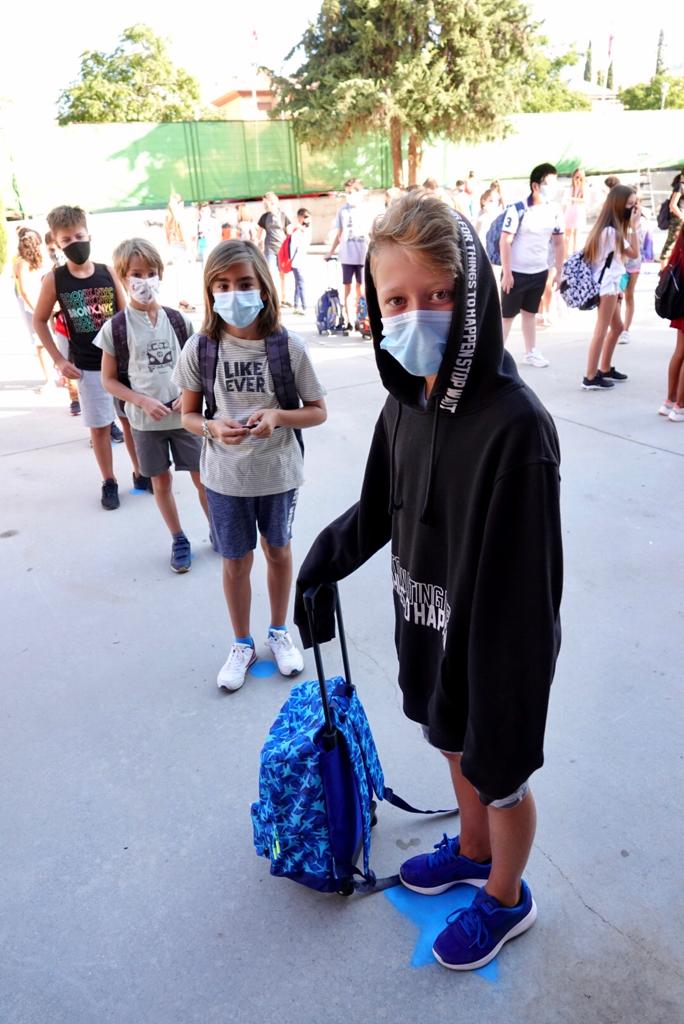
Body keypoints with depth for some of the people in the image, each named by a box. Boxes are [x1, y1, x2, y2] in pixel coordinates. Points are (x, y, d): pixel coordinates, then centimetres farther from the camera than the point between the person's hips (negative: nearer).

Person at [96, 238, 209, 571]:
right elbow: (109, 380, -2)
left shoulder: (178, 320, -2)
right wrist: (143, 401, -15)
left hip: (185, 415, 1)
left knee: (203, 477, 8)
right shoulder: (115, 328, -7)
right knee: (161, 481, 12)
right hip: (145, 420, -1)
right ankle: (179, 540, 30)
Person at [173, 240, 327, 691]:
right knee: (236, 561, 14)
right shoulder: (200, 349, -11)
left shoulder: (289, 346, -13)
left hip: (279, 472, 0)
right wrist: (212, 427, -23)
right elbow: (189, 415, -1)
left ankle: (280, 631, 43)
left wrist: (277, 416, -24)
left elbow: (318, 412, -5)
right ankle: (242, 644, 37)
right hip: (226, 477, 0)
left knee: (279, 551, 19)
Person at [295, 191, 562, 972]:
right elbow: (379, 509, 9)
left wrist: (506, 688, -21)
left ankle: (506, 898, 49)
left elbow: (525, 584, -26)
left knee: (500, 771, 19)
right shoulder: (406, 403, -7)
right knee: (455, 748, 29)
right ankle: (473, 851, 59)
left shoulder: (514, 425, -30)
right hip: (430, 627, 7)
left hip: (495, 644, -7)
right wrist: (322, 561, 12)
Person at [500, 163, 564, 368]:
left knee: (530, 312, 17)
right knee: (507, 314, 3)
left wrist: (559, 271, 8)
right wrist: (506, 272, -18)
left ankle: (531, 353, 26)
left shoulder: (554, 209, 1)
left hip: (540, 271, 5)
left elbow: (558, 242, 9)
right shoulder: (518, 208, -16)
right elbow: (505, 241, -16)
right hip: (516, 272, -5)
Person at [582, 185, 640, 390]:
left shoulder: (611, 229, 15)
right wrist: (634, 227, -9)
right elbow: (634, 253, -11)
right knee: (601, 331, -9)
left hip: (610, 284, 11)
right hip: (607, 285, -11)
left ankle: (604, 369, 26)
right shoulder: (612, 230, -16)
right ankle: (591, 378, -7)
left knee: (617, 327, 18)